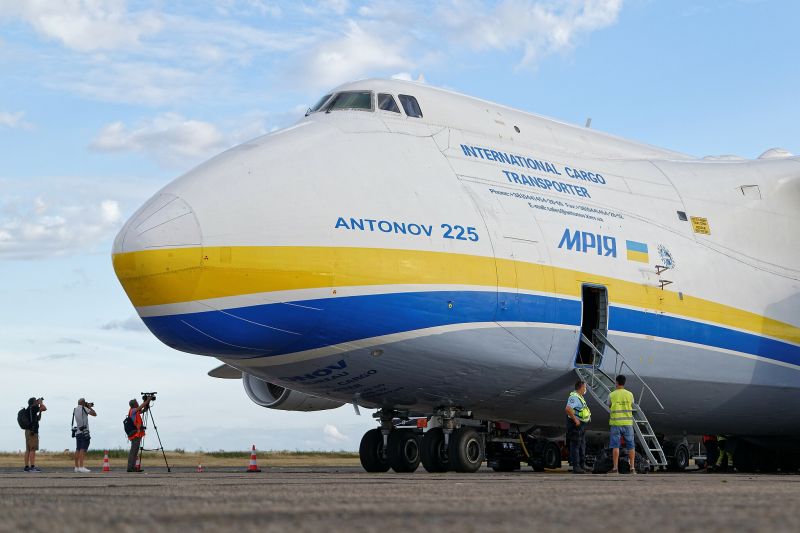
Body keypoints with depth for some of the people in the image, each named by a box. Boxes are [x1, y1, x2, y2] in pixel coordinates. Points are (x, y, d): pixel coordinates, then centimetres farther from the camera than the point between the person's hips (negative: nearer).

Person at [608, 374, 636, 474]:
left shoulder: (612, 395, -4)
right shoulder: (630, 394, 1)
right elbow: (632, 406, 13)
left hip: (616, 423, -2)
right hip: (627, 422, 2)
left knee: (615, 446, 0)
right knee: (631, 446, 7)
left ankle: (615, 468, -4)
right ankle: (632, 468, 5)